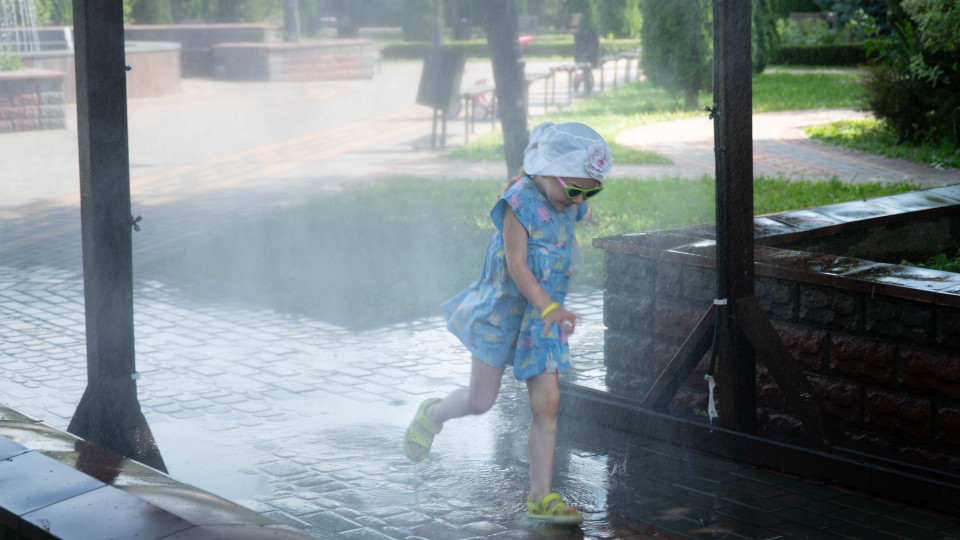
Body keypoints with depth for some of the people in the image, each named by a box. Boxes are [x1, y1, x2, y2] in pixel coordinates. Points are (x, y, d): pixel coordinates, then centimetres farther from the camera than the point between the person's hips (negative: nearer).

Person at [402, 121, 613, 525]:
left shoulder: (568, 203, 0)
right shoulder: (520, 201, -20)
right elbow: (516, 266, -25)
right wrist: (548, 307, -36)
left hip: (543, 318, 6)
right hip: (503, 310, -5)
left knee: (547, 403, -2)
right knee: (481, 401, 4)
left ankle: (541, 498, 3)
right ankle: (433, 415, 37)